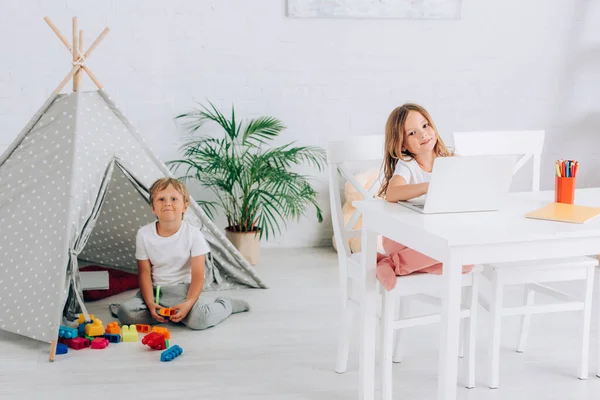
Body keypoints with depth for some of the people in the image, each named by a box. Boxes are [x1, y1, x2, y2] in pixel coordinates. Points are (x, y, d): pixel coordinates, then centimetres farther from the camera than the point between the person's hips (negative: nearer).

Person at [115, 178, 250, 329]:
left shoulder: (194, 235, -11)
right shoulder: (144, 234, -6)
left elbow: (198, 275, -11)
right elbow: (144, 272, -3)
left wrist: (188, 303, -27)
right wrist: (150, 303, -19)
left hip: (182, 289, -2)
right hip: (155, 289, 2)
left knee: (200, 318, -32)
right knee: (125, 312, -26)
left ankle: (226, 305, 2)